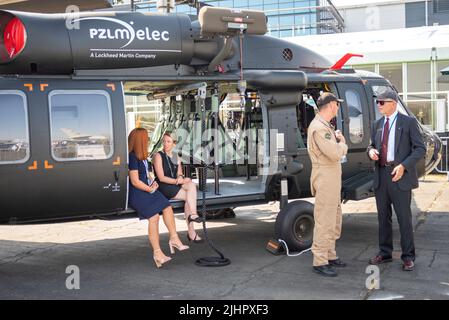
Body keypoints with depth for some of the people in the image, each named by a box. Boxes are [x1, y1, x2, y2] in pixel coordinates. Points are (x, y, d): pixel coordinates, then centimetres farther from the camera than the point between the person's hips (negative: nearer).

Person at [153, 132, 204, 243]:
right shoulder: (158, 156, -3)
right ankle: (191, 232, -23)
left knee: (191, 184, -24)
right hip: (163, 188, -6)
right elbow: (161, 178, -11)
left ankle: (192, 215, -23)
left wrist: (181, 178, -10)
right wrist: (177, 181, -18)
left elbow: (180, 174, 14)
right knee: (190, 197, -23)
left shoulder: (176, 157, 18)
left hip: (175, 185, 6)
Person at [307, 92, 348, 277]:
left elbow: (337, 151, 19)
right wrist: (342, 143, -5)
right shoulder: (319, 127, -18)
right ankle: (319, 262, -3)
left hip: (333, 178, 11)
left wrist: (339, 142, -1)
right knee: (324, 221, -8)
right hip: (325, 178, -11)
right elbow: (335, 154, -24)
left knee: (334, 220, 18)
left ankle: (330, 255, 28)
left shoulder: (325, 126, 17)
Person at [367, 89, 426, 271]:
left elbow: (420, 149, -6)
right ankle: (385, 253, 23)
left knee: (404, 217, -1)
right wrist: (371, 151, -3)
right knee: (383, 217, 11)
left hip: (400, 176, -5)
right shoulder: (377, 125, 13)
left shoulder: (408, 122, -3)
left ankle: (408, 257, 9)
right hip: (381, 176, 5)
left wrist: (403, 166, -17)